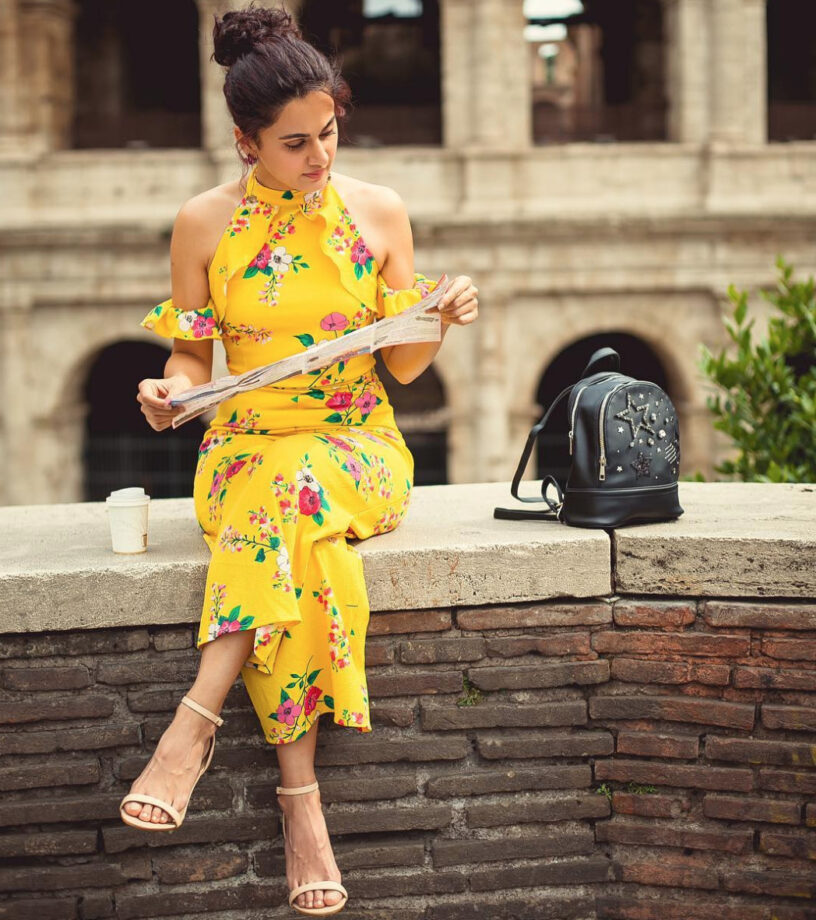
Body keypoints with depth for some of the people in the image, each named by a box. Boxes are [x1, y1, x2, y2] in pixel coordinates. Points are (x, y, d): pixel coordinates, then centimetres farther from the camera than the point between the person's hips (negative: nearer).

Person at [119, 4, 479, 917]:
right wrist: (170, 390, -13)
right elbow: (193, 355, 10)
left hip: (358, 446, 0)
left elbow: (403, 367, 8)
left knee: (295, 492, -37)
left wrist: (440, 319, -13)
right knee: (298, 532, -36)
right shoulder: (203, 224, 4)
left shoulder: (378, 213, 5)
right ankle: (301, 797, -35)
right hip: (245, 446, 0)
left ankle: (195, 722, -35)